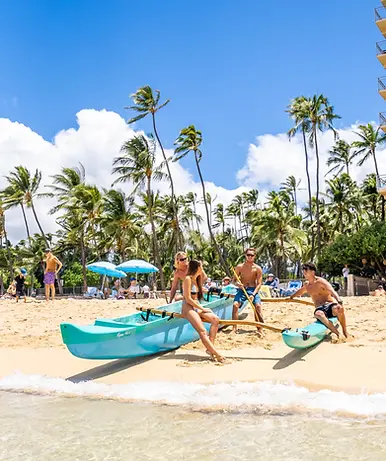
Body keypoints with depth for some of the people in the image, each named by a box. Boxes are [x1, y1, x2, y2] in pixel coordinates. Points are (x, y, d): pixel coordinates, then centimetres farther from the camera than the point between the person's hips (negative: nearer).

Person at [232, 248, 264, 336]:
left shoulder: (257, 268, -3)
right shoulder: (240, 267, 0)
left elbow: (259, 284, -7)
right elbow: (234, 280, 5)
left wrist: (253, 294, -21)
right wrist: (237, 284, -20)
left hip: (253, 290, -1)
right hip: (242, 289, 1)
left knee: (258, 306, -23)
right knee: (235, 304, -22)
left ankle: (260, 329, -15)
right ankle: (234, 328, -13)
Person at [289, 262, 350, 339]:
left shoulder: (320, 281, -5)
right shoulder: (306, 285, 17)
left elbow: (332, 292, -21)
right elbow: (299, 292, 41)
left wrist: (339, 302, -39)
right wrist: (290, 297, 54)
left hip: (330, 306, -3)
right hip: (320, 309, 3)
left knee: (339, 309, -41)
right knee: (318, 314, -38)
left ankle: (344, 331, -17)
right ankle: (337, 333, -43)